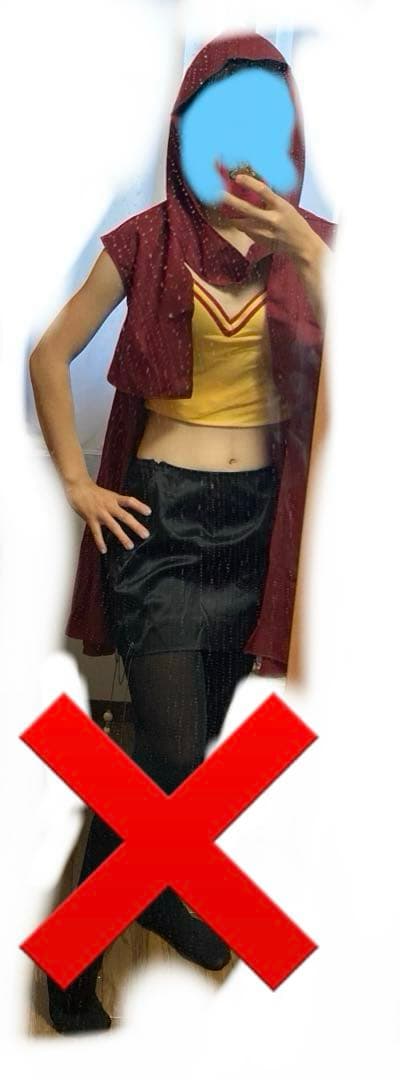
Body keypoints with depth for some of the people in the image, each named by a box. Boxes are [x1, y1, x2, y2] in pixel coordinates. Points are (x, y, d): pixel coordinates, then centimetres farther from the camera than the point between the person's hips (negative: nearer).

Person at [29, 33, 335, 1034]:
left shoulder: (309, 238, 3)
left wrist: (300, 249, -26)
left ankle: (158, 892, 38)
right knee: (171, 758, -9)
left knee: (200, 735, 15)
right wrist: (77, 483, 0)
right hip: (164, 514, -3)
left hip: (264, 514, 4)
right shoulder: (147, 240, -4)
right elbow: (49, 356, 3)